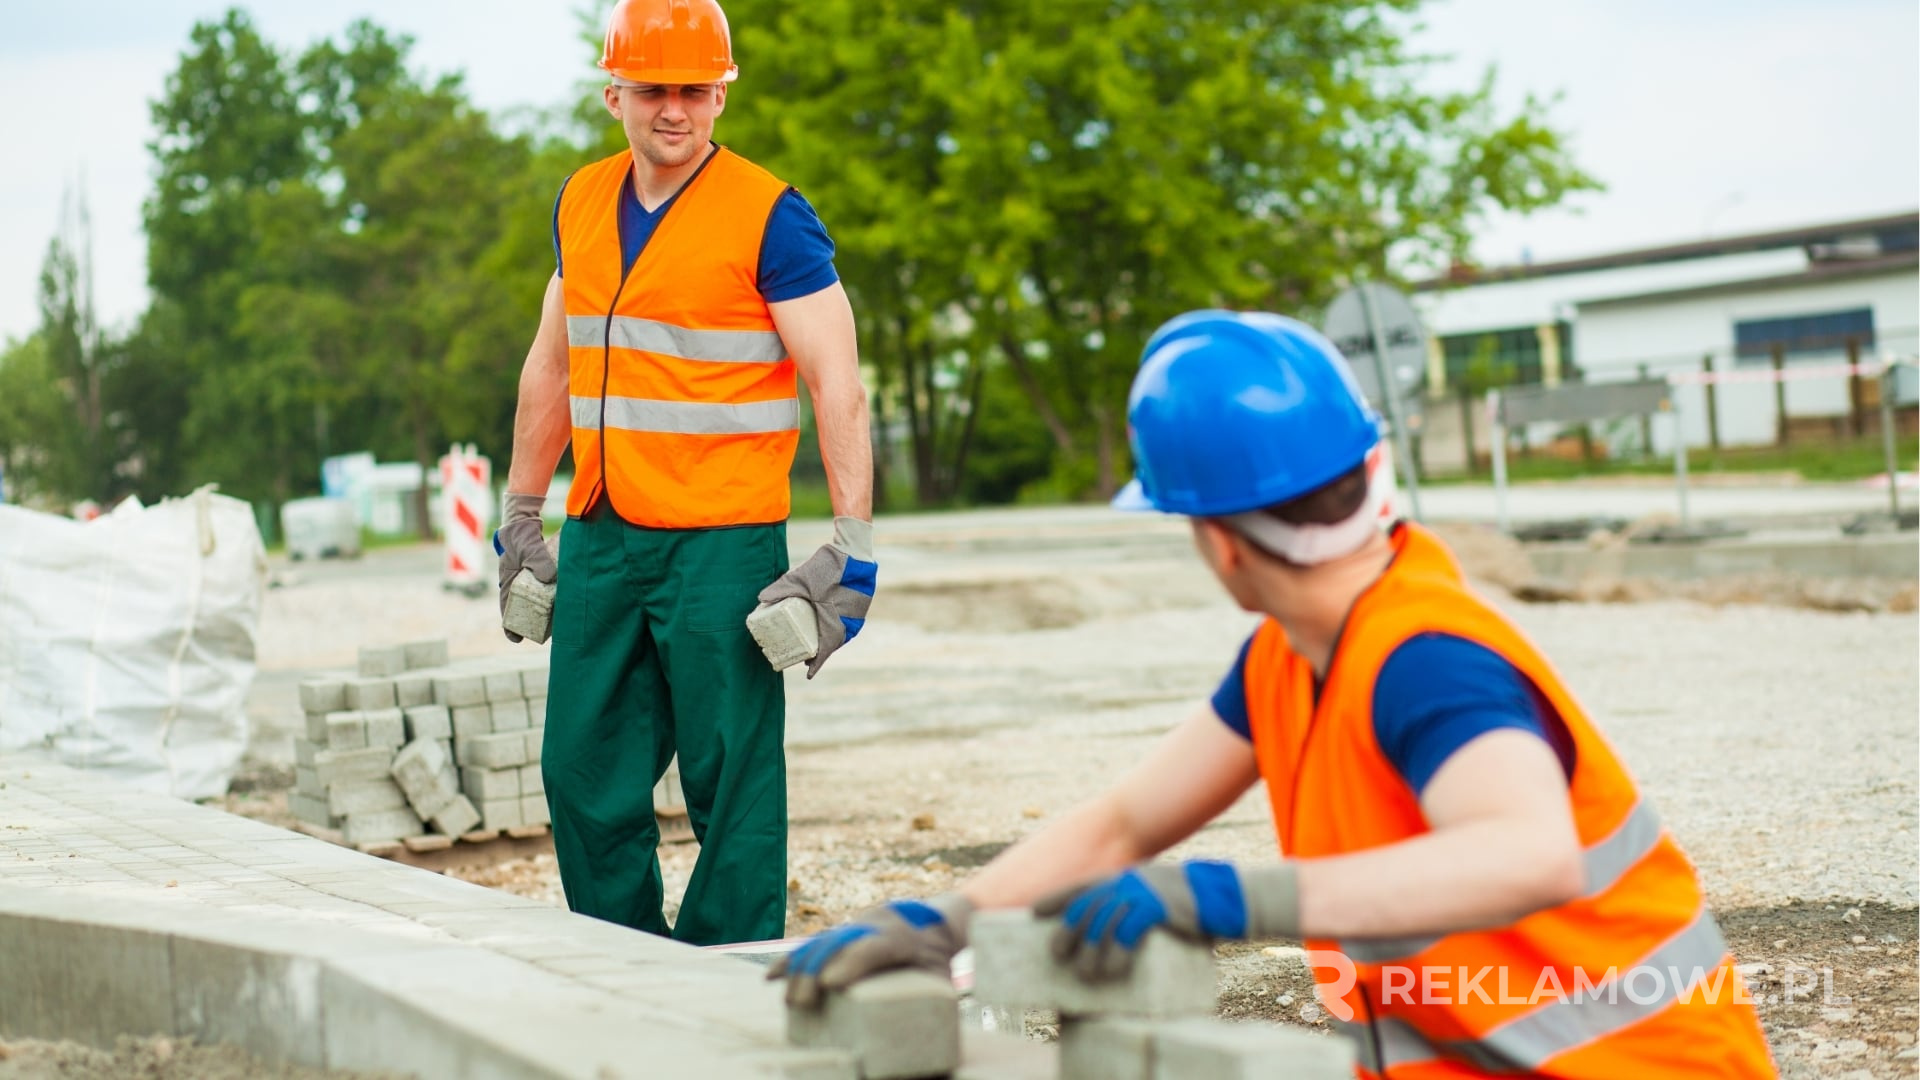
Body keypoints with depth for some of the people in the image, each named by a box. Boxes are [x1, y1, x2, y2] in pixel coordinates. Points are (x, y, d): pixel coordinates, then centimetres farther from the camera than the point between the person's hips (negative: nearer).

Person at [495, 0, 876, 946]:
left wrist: (852, 551, -16)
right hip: (599, 540, 6)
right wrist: (520, 520, 20)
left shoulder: (769, 216, -7)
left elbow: (837, 387, -9)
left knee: (732, 787, -2)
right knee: (583, 773, 9)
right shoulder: (580, 204, 11)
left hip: (722, 544, -6)